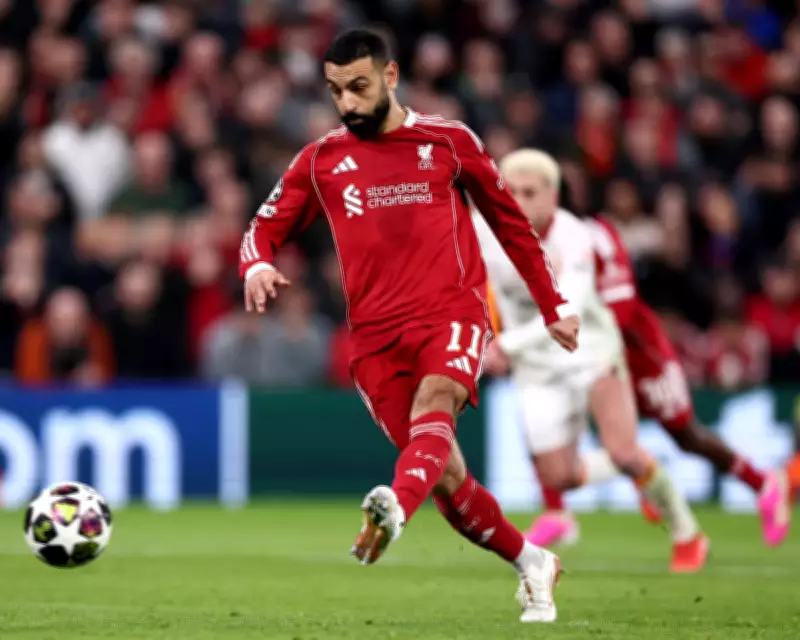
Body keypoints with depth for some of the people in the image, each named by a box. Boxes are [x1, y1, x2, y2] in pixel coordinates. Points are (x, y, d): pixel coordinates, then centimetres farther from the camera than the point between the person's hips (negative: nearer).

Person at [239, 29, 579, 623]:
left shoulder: (449, 142, 7)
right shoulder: (321, 160, 11)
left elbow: (512, 222, 18)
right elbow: (265, 229, 13)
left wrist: (555, 307, 20)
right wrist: (258, 266, -12)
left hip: (452, 313, -2)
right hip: (376, 334, 2)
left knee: (434, 404, -34)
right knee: (445, 475, -1)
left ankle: (395, 509, -61)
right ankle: (533, 564, 20)